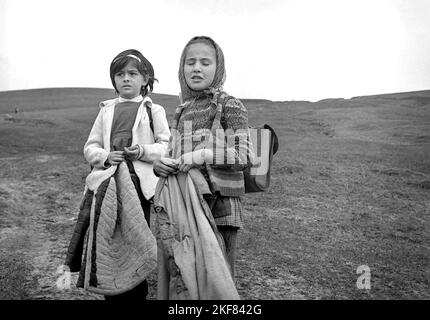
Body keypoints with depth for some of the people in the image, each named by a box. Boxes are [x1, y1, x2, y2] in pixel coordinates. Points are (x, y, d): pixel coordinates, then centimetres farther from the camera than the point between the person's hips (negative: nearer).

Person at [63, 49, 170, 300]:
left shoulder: (153, 110, 5)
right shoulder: (107, 110, 14)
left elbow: (167, 145, 1)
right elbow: (90, 147, 12)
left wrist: (143, 151, -16)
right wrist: (105, 156, -9)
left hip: (139, 182, -2)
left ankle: (136, 293, 24)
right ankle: (112, 292, 23)